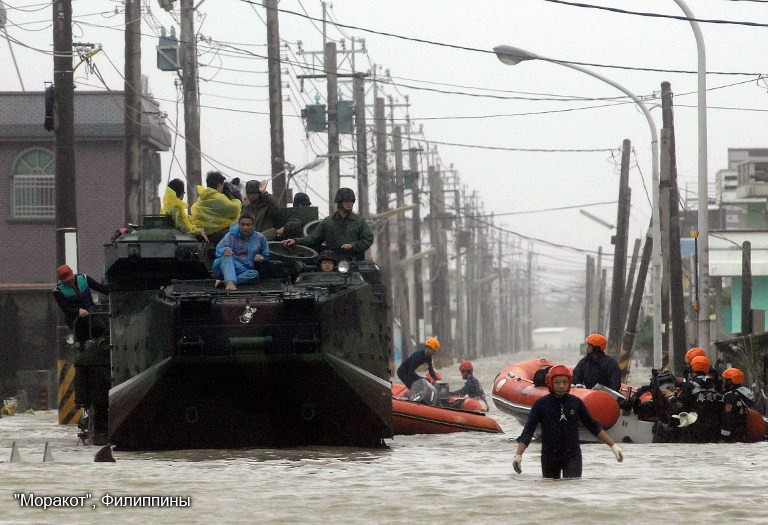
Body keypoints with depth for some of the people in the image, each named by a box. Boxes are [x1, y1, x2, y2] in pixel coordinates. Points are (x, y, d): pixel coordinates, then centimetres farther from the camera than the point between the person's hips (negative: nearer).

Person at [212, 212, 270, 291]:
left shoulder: (259, 238, 9)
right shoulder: (231, 236, 3)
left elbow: (266, 255, 19)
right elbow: (219, 250, -10)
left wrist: (261, 257, -5)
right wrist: (225, 250, -34)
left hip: (244, 272, 2)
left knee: (254, 274, -34)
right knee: (227, 256, -35)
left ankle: (223, 282, -43)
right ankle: (230, 282, -59)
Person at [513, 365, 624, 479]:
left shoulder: (576, 402, 1)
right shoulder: (541, 404, -4)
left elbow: (593, 426, 10)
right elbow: (528, 431, -7)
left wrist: (613, 445, 8)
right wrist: (518, 455, -19)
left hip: (572, 456, 0)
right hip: (549, 456, 0)